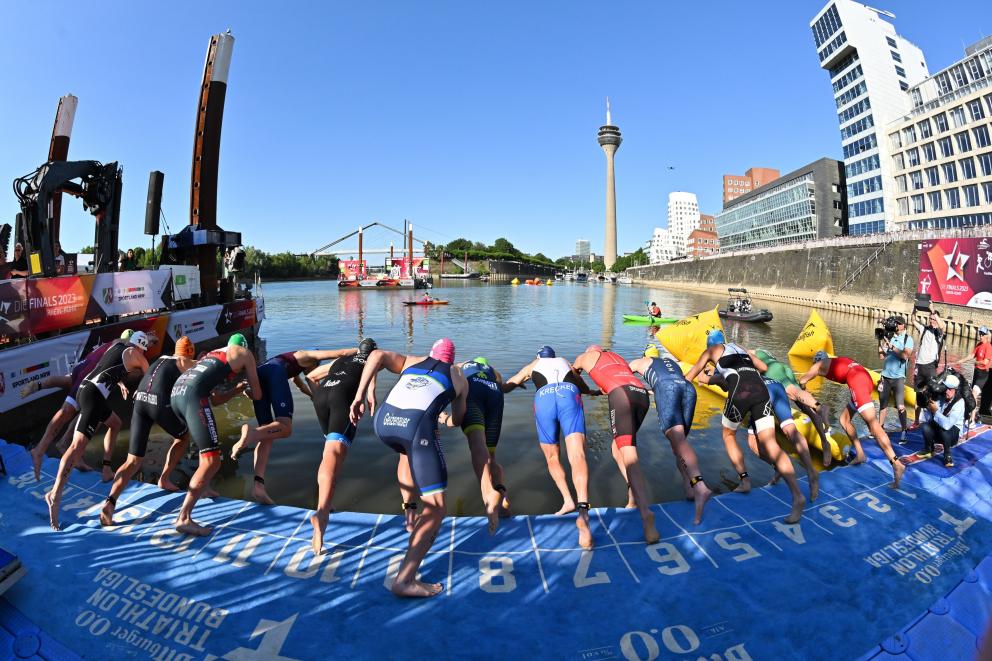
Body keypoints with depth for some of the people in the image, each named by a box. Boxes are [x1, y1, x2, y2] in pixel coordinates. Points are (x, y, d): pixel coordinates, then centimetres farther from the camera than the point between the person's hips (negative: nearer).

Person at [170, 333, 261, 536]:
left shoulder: (213, 353, 33)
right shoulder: (245, 353, 17)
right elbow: (257, 394, 20)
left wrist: (236, 391, 42)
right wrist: (248, 392, 41)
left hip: (176, 392, 8)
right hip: (194, 395, -8)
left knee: (206, 447, 29)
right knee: (211, 461, -8)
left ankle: (201, 488, 34)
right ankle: (184, 517, -13)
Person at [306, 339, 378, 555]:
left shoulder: (341, 359, 39)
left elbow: (310, 376, 40)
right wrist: (371, 392, -12)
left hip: (322, 395, 5)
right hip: (344, 396, -5)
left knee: (331, 447, 25)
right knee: (335, 451, -20)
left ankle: (325, 502, 27)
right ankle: (321, 512, -39)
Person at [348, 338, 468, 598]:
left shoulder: (411, 361, 30)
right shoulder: (459, 377, 28)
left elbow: (378, 355, 12)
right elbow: (457, 420, 38)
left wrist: (359, 396, 11)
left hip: (384, 420, 5)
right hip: (417, 424, -4)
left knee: (408, 451, 40)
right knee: (435, 508, 3)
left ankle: (408, 509, 41)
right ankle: (405, 579, -7)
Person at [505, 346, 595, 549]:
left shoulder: (533, 364, 37)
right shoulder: (566, 363, 40)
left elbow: (509, 384, 39)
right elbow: (585, 388, 53)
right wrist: (595, 392, 76)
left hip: (544, 398, 0)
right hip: (569, 395, 0)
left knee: (552, 457, 20)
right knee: (577, 456, -16)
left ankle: (568, 500, 10)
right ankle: (583, 511, -35)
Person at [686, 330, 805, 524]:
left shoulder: (711, 350, 23)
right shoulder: (740, 349, 35)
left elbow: (690, 375, 29)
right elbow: (764, 367, 34)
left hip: (740, 390, -4)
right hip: (761, 388, 4)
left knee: (729, 435, 22)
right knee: (769, 446, -7)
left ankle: (744, 480, 9)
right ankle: (797, 495, -24)